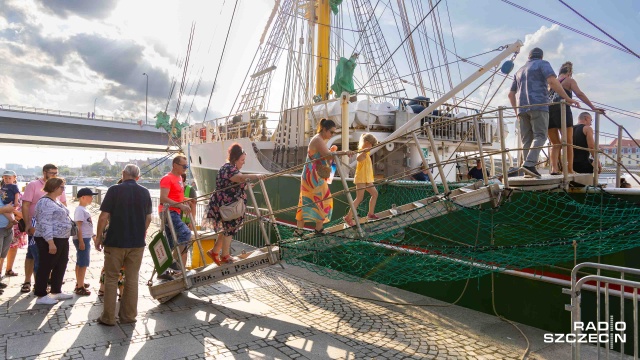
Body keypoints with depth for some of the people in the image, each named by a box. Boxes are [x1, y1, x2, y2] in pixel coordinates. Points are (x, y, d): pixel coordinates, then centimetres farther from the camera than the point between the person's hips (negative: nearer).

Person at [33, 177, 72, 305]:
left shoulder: (56, 201, 15)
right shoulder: (45, 202, -16)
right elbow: (45, 224, -22)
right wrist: (51, 242, -26)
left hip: (62, 239, 10)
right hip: (50, 240, -10)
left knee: (61, 266, 14)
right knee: (45, 267, 0)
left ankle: (56, 291, 25)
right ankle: (41, 296, 10)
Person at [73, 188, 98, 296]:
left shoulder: (84, 210, 15)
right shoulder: (80, 210, -14)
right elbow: (78, 227, -19)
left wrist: (92, 235, 25)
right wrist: (81, 241, -23)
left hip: (86, 239, 10)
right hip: (82, 239, -10)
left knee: (80, 263, 17)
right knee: (83, 264, -6)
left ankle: (79, 284, 27)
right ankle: (80, 287, -1)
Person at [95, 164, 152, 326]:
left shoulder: (114, 190, -9)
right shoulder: (145, 193, 3)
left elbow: (104, 216, -11)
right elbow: (148, 218, 9)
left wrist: (99, 236, 2)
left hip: (115, 241, -3)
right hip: (137, 243, 3)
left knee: (111, 279, 9)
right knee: (132, 279, 11)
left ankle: (108, 317, 14)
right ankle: (128, 316, 17)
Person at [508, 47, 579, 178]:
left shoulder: (519, 71, 27)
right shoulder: (542, 64, 10)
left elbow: (511, 94, 24)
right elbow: (552, 81, -9)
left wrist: (516, 110, 32)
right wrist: (567, 98, -10)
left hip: (522, 108, 5)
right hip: (538, 105, -5)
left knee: (527, 140, 2)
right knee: (540, 136, -10)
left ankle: (529, 170, -5)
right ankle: (529, 164, -30)